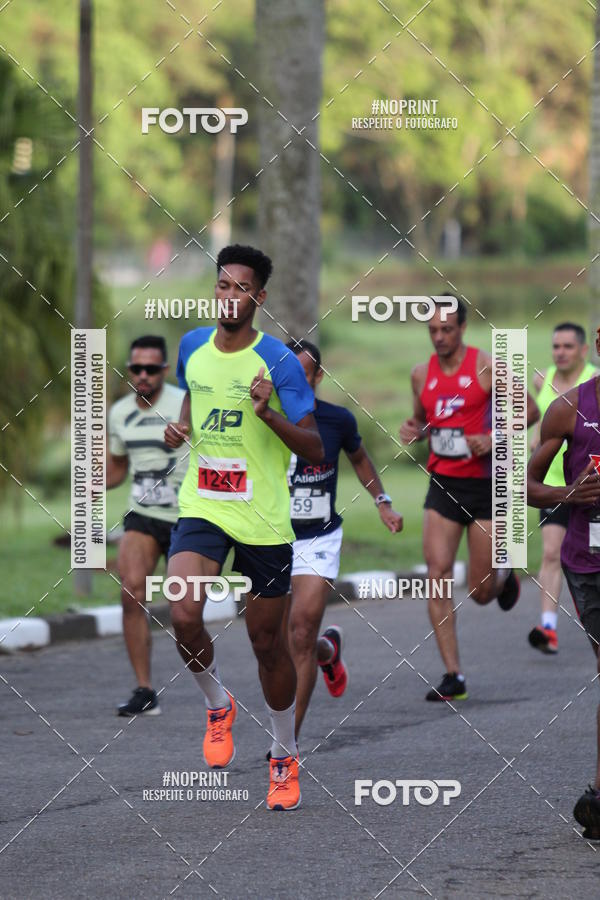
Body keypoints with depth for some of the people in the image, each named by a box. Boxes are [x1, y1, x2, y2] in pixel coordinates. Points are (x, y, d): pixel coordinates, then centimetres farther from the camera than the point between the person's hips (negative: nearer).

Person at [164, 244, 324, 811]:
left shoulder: (279, 361, -10)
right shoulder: (192, 347, 5)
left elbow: (315, 451, -10)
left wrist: (267, 414, -27)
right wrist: (180, 427, 5)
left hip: (264, 522, -3)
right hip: (202, 508, 3)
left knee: (268, 643, 6)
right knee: (183, 616, -20)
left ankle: (284, 756, 26)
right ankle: (217, 706, 9)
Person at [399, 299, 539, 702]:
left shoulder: (487, 367, -8)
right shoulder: (421, 374, 6)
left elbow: (530, 411, -4)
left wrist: (493, 437, -19)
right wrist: (413, 431, -1)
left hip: (486, 485, -4)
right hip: (442, 486, 4)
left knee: (481, 592, -1)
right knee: (437, 576, -12)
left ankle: (504, 576, 39)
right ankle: (453, 676, -10)